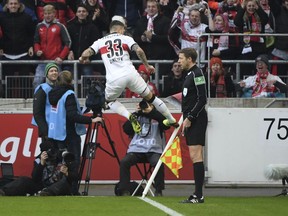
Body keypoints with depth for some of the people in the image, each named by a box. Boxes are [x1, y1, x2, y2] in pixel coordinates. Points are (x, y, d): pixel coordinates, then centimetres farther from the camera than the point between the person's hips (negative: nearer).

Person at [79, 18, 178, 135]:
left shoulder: (100, 42, 15)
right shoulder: (126, 38, 11)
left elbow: (85, 54, 4)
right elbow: (139, 51, -5)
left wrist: (82, 59, 28)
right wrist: (147, 66, 10)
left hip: (114, 78, 0)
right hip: (130, 73, 0)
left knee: (110, 100, 28)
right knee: (150, 97, 20)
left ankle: (129, 116, 1)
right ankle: (172, 120, 29)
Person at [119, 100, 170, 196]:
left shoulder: (157, 115, 11)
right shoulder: (138, 116, 17)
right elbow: (126, 129, 6)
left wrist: (152, 112, -15)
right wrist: (135, 114, -2)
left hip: (154, 150, -2)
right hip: (136, 149, 2)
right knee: (124, 162, -24)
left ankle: (158, 191, -17)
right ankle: (124, 191, -18)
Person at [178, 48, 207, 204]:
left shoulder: (197, 74, -11)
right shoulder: (190, 74, 19)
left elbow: (202, 99, -18)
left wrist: (190, 118, -18)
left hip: (196, 120, -10)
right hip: (190, 121, 10)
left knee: (196, 156, -12)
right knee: (194, 157, 8)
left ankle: (198, 195, -15)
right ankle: (197, 195, 8)